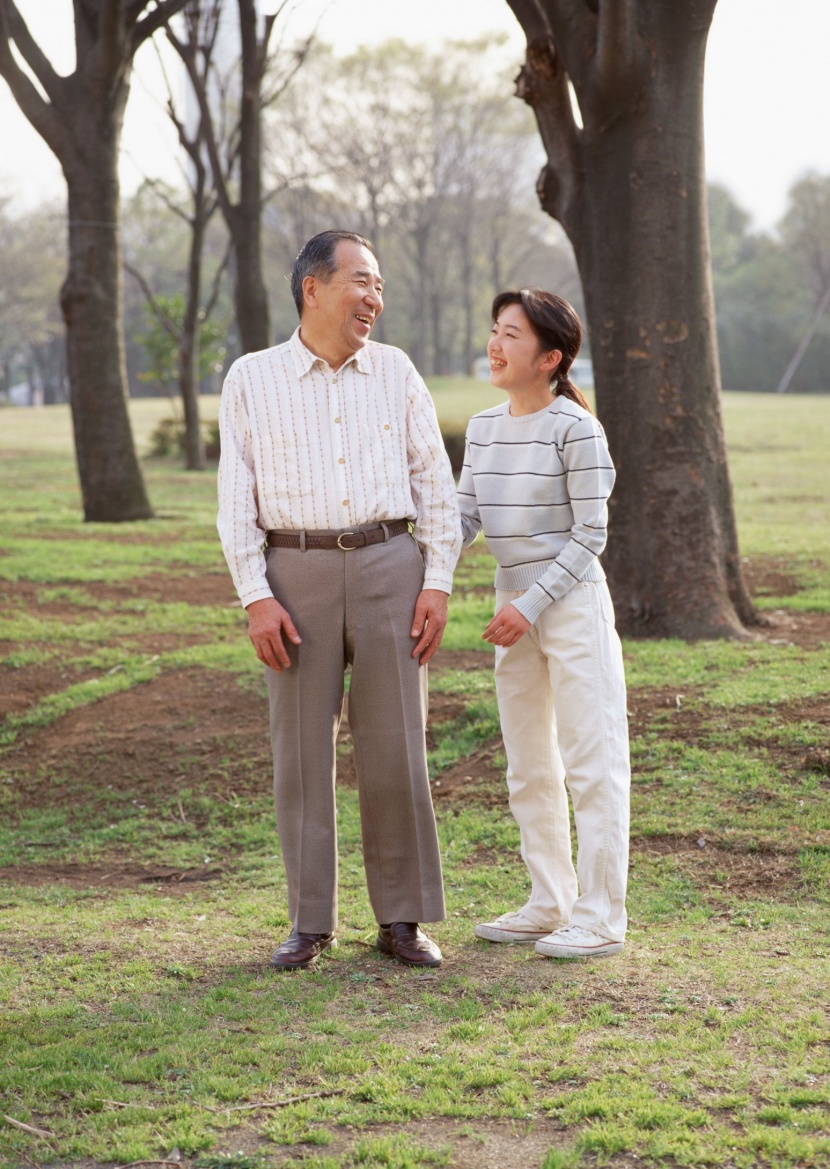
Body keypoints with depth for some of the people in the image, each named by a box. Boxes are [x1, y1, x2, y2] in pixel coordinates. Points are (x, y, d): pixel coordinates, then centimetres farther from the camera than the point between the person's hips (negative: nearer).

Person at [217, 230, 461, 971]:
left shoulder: (396, 371, 8)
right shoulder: (252, 380, 3)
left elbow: (435, 484, 6)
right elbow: (237, 500, 0)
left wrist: (439, 584, -3)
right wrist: (256, 599, -9)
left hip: (389, 566, 1)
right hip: (298, 575, -1)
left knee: (396, 747, 0)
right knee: (303, 750, 2)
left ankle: (402, 919, 9)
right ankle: (311, 923, 11)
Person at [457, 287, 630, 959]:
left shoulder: (575, 428, -13)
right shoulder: (484, 428, 8)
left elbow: (591, 534, -14)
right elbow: (463, 519, 8)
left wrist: (533, 604, -17)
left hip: (572, 602, -8)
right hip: (517, 607, 8)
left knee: (591, 760, -3)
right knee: (529, 766, 13)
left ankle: (600, 916, 4)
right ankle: (549, 905, 25)